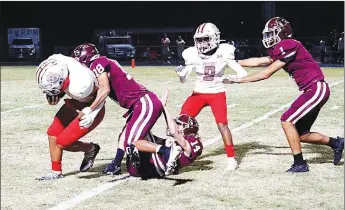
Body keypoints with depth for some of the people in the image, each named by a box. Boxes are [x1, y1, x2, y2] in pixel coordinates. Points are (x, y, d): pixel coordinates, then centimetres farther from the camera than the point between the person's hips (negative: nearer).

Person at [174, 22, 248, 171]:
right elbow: (183, 80, -5)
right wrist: (180, 73, -28)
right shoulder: (193, 54, -9)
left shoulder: (223, 53, -14)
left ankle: (231, 158, -5)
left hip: (217, 94, -2)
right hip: (198, 93, 2)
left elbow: (243, 73, -14)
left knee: (222, 124, -17)